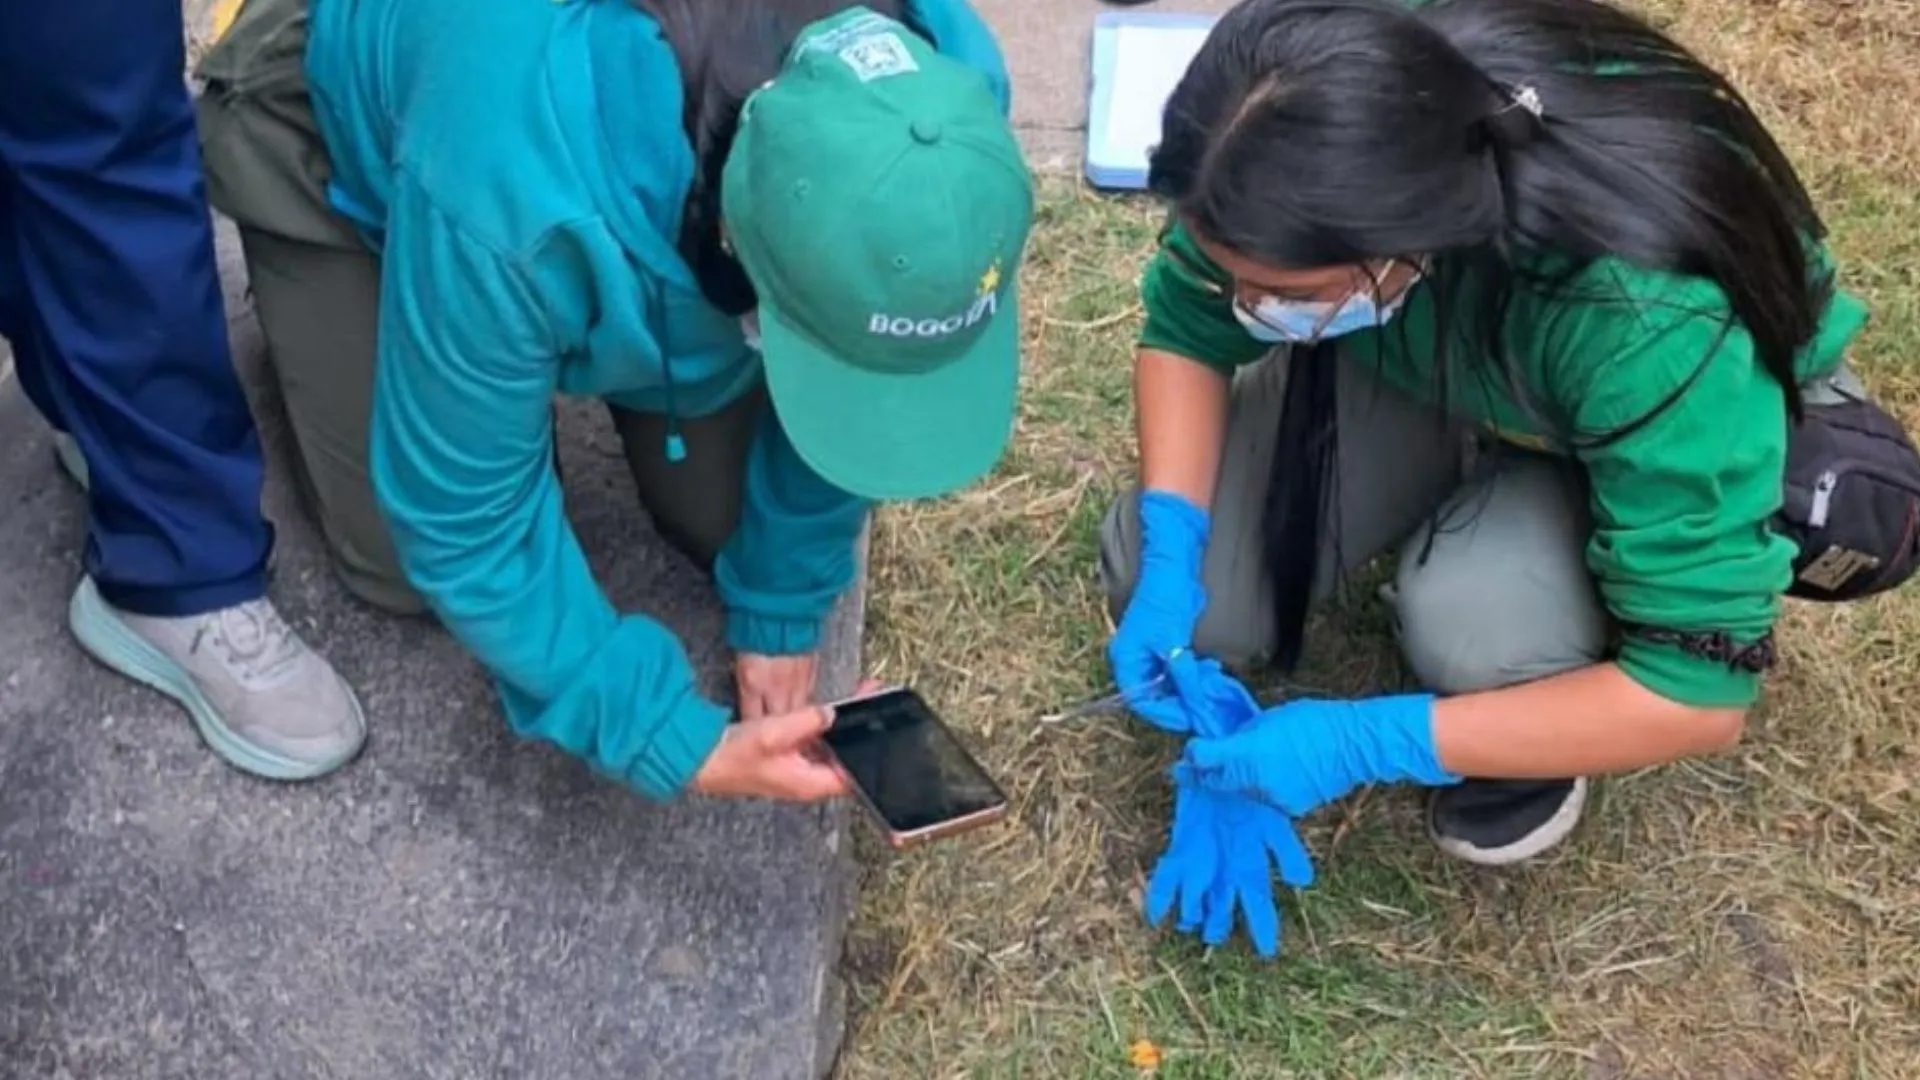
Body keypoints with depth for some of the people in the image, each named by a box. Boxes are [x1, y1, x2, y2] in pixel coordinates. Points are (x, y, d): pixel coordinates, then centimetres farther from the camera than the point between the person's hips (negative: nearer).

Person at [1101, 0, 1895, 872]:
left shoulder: (1652, 323, -42)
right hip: (1425, 360, 4)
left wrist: (1370, 741, -35)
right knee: (1167, 587, -11)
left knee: (1472, 621, -35)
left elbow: (1700, 687, -34)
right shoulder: (1316, 168, -31)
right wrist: (1169, 555, -26)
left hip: (1701, 421, -4)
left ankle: (1543, 734, 1)